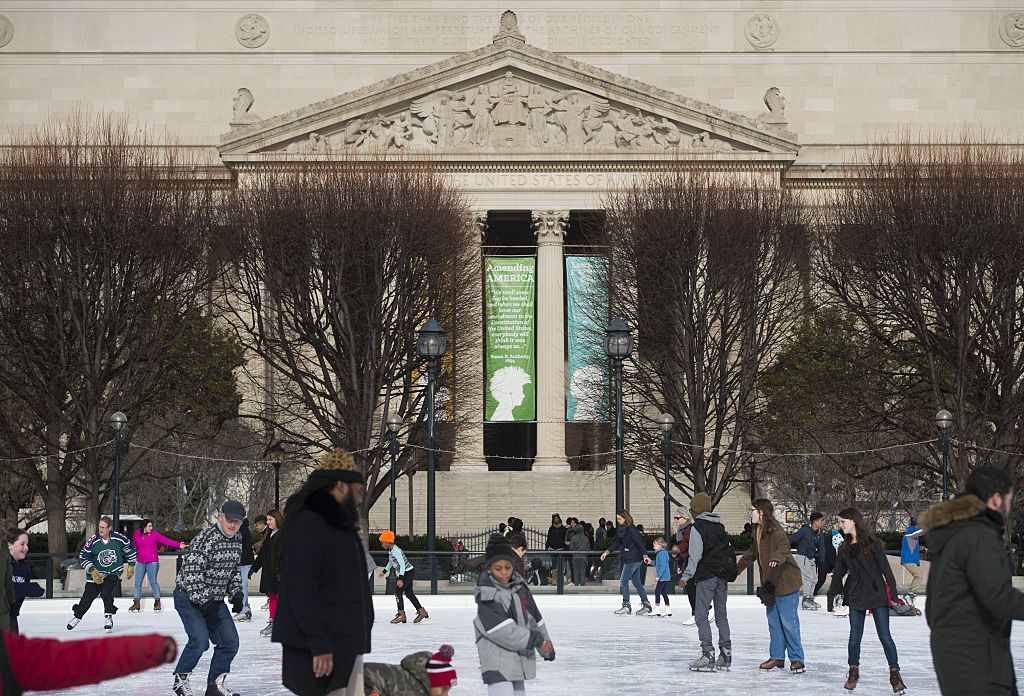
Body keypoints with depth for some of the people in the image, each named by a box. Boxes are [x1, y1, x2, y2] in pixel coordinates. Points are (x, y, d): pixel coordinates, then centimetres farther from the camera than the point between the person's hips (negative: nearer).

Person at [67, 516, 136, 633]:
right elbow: (83, 557, -11)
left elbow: (130, 550, 5)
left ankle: (108, 617, -10)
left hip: (113, 573, -1)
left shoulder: (119, 538, -14)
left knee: (106, 592, -24)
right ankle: (77, 616, 26)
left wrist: (131, 566, 10)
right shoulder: (92, 541, -16)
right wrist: (92, 571, -20)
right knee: (87, 597, 3)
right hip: (96, 574, 1)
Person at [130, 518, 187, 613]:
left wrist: (178, 545, -22)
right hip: (140, 562, 4)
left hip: (152, 562, -4)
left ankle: (157, 602, 0)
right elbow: (134, 545, 21)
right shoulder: (137, 534, 4)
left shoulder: (154, 534, -6)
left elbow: (166, 540, -13)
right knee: (137, 582, 5)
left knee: (153, 582, -9)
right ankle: (137, 603, 13)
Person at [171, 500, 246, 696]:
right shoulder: (206, 538, -23)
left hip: (215, 600, 8)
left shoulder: (237, 540, 4)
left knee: (230, 641, 2)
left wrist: (236, 593, 7)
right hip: (189, 597, -8)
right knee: (200, 640, -20)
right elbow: (191, 572, -26)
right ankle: (181, 679, 1)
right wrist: (204, 601, -27)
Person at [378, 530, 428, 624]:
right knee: (409, 593, 13)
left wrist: (400, 579, -30)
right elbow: (391, 562, 26)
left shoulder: (396, 551, -24)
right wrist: (385, 570, 33)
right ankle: (422, 612, 19)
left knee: (398, 592, -9)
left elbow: (402, 565, -27)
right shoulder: (391, 550, 6)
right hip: (407, 573, 10)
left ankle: (401, 615, -4)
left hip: (408, 573, -10)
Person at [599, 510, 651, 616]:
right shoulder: (621, 529, 11)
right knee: (636, 583, 12)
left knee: (623, 581, -5)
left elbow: (639, 542, -21)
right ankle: (646, 604, 15)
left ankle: (626, 606, 0)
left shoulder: (631, 529, -16)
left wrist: (645, 555, -30)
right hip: (629, 559, 9)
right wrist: (607, 552, 9)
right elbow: (616, 543, 17)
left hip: (633, 559, -9)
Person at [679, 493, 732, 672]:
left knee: (701, 615, -4)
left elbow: (695, 555, -14)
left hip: (706, 576, -7)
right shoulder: (720, 526, 13)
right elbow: (728, 550, 17)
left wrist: (686, 576, -10)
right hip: (723, 575, 7)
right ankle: (725, 654, 13)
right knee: (721, 615, 13)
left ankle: (708, 655, -12)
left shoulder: (697, 527, -9)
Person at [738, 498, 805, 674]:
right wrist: (736, 569, 35)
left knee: (788, 622, -6)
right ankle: (777, 657, 21)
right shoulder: (757, 531, 12)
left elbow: (784, 547, -35)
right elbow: (752, 554, 28)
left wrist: (777, 558, -57)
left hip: (786, 581, -9)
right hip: (769, 582, 9)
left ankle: (797, 659, 1)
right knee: (773, 621, 12)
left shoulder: (775, 531, -16)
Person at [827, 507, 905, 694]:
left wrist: (893, 591, -11)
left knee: (885, 636, -3)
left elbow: (885, 568, -7)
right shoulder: (844, 548, 9)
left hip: (877, 594, -4)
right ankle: (853, 673, 20)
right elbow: (838, 573, 16)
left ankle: (895, 674, 5)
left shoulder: (873, 544, -6)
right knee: (855, 637, 5)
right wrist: (832, 595, 13)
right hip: (856, 597, 4)